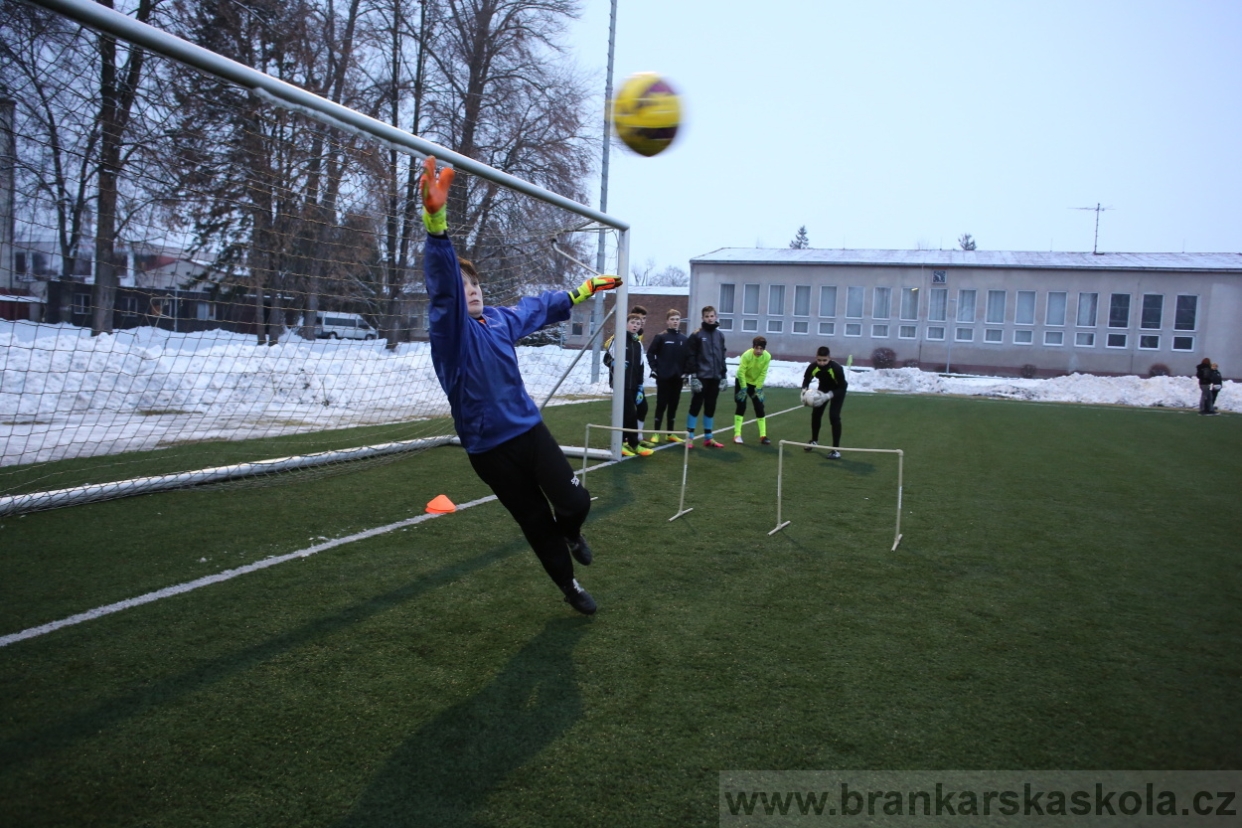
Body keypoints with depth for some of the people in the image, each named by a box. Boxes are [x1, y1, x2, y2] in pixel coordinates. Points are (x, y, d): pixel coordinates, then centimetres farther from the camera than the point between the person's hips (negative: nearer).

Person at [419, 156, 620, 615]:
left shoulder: (501, 319, 4)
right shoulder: (449, 328, -14)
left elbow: (541, 306, 23)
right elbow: (443, 285, -32)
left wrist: (583, 289, 34)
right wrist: (436, 220, -49)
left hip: (530, 430, 4)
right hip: (489, 448, -4)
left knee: (575, 502, -7)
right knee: (536, 522, 9)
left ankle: (571, 534, 31)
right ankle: (569, 585, 32)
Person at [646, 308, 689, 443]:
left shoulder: (684, 339, 8)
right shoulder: (660, 337, -4)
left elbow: (688, 356, 14)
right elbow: (650, 353, -3)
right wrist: (654, 368, -10)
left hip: (678, 377, 4)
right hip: (663, 377, -4)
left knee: (673, 405, 9)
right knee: (661, 404, -1)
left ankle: (670, 434, 17)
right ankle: (656, 433, 6)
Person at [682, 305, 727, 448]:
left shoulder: (720, 335, 12)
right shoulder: (696, 335, -5)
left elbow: (722, 357, 17)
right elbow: (690, 357, -8)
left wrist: (724, 376, 13)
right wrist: (693, 376, -14)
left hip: (715, 377, 5)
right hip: (701, 377, -5)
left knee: (711, 407, 10)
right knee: (696, 405, -1)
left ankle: (708, 438, 17)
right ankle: (689, 436, 6)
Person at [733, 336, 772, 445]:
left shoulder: (767, 357, -21)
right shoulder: (746, 355, -29)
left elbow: (763, 373, -14)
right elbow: (741, 372, -25)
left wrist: (758, 388, -15)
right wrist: (744, 388, -23)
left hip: (756, 383, 3)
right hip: (742, 381, -3)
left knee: (760, 408, 0)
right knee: (741, 406, -7)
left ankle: (763, 436, 4)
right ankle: (737, 434, -4)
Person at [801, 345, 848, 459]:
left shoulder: (837, 368, -39)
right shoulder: (812, 367, -31)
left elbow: (842, 387, -30)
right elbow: (806, 380, -11)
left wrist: (828, 395, -43)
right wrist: (805, 391, -30)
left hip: (837, 390, -4)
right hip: (823, 388, 4)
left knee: (834, 416, -16)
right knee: (815, 413, 10)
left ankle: (836, 450, -12)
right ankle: (814, 441, 36)